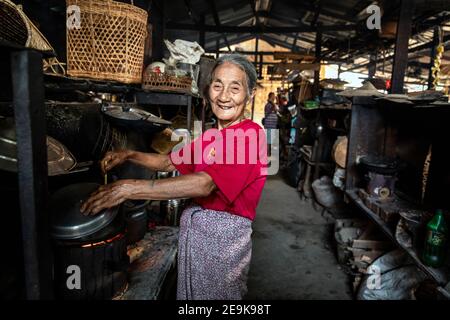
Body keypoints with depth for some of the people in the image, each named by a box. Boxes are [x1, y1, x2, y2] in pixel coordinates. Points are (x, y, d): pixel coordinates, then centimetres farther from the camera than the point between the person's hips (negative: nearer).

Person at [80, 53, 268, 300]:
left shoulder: (251, 136, -20)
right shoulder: (211, 135, 9)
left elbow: (205, 184, -31)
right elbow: (171, 162, 14)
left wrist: (130, 188, -30)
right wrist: (129, 155, -2)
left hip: (223, 235, -7)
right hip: (193, 225, 7)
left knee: (217, 294, 13)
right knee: (189, 292, 22)